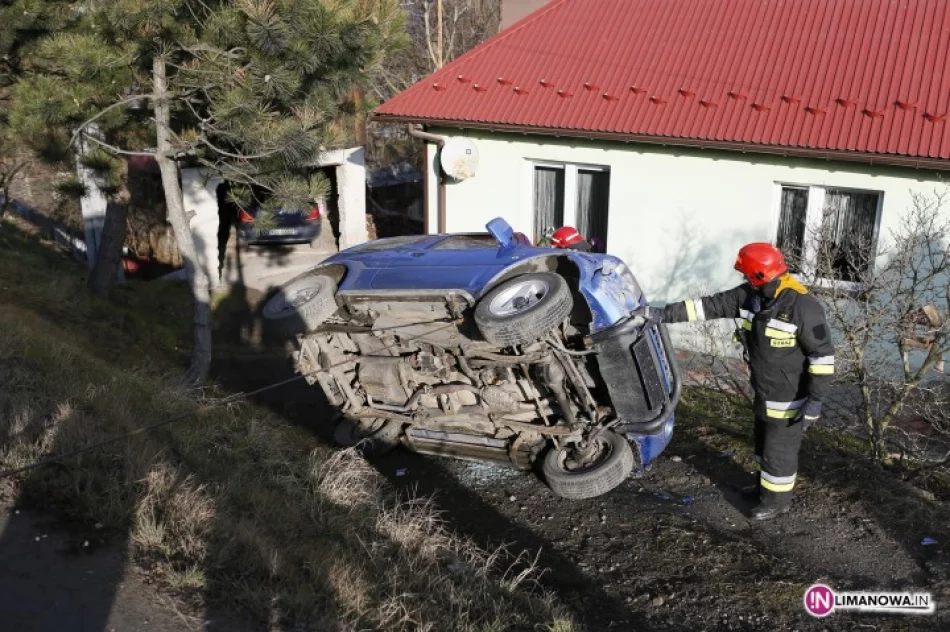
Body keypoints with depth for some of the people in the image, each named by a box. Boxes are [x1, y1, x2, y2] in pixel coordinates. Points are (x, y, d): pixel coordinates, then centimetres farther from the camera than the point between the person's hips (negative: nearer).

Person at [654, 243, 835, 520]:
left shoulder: (802, 306, -28)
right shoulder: (749, 295, -7)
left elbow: (823, 355, -24)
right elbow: (710, 305, -3)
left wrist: (815, 399, -25)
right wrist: (668, 313, -9)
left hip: (789, 398, -8)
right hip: (763, 392, 8)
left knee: (779, 449, 9)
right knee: (763, 441, 25)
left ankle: (777, 499, 29)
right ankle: (767, 485, 47)